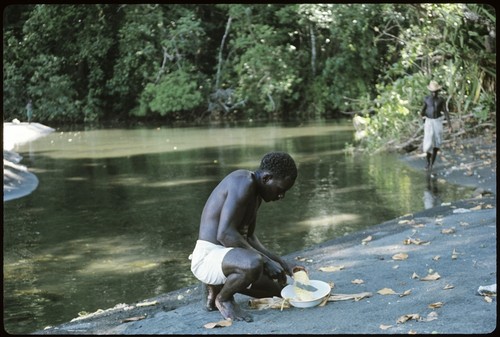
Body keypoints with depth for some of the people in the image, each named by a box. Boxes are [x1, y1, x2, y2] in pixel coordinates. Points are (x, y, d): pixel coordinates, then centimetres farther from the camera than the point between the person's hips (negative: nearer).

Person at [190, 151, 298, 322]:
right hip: (208, 256, -10)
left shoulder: (256, 192, 13)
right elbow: (225, 234, -28)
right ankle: (222, 298, -8)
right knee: (254, 264, -38)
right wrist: (266, 261, -24)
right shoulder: (243, 183, -20)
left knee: (278, 287, 17)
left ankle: (216, 287, 19)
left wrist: (277, 261, 8)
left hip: (227, 256, 10)